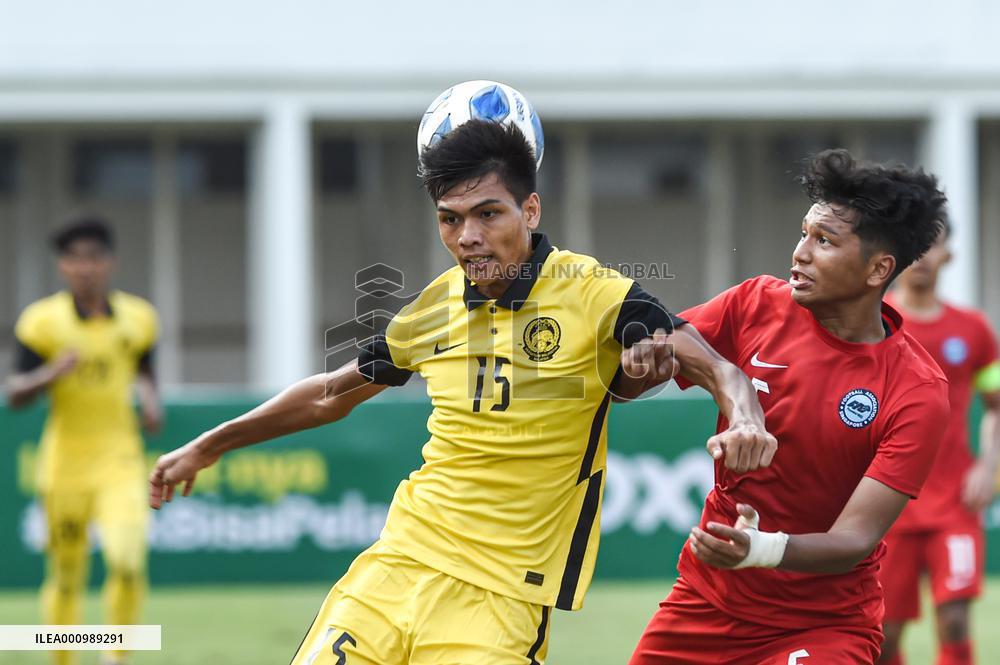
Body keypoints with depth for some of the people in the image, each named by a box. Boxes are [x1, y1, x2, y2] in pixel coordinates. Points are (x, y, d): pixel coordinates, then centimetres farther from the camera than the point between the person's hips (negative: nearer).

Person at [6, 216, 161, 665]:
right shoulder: (43, 321, -5)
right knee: (65, 576, 5)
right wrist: (52, 373, -23)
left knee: (128, 560, -19)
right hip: (64, 463, -1)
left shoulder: (137, 317, 4)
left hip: (120, 459, 1)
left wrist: (150, 398, 3)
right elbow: (14, 395, -5)